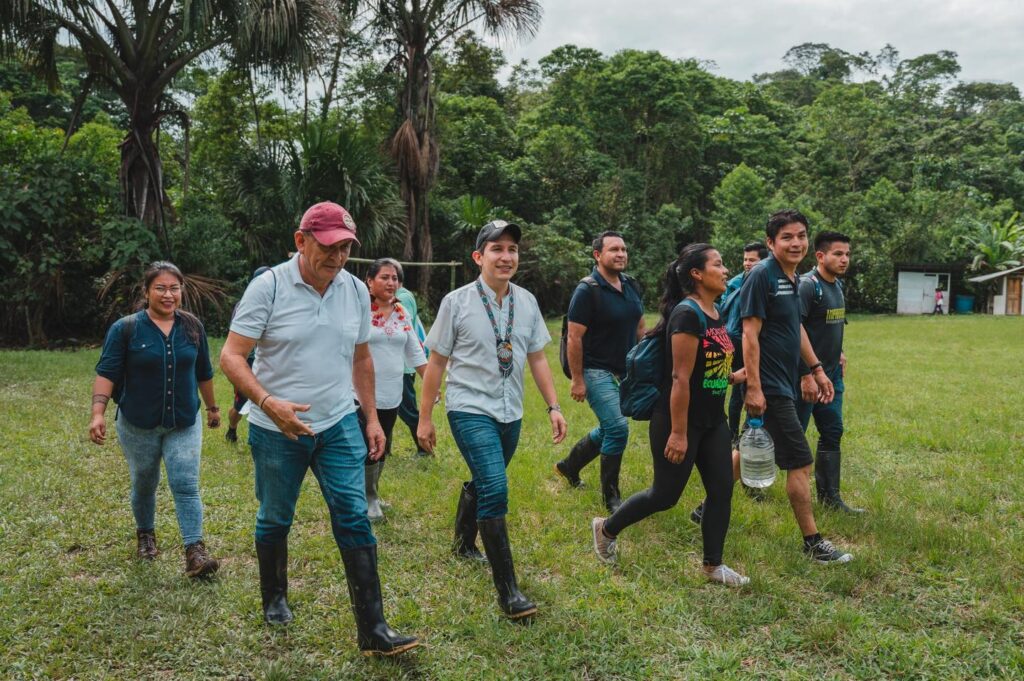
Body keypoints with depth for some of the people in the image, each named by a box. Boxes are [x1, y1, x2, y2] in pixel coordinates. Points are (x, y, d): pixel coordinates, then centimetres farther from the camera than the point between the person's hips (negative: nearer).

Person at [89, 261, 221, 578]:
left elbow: (204, 372, 12)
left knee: (186, 485, -7)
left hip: (184, 424, 1)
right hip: (138, 425, -1)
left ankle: (195, 551, -8)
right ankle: (145, 534, 39)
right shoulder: (125, 328, -8)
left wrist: (212, 407, 19)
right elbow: (106, 373, -10)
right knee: (144, 484, 15)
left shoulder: (192, 326, 2)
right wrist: (98, 412, -21)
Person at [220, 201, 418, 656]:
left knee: (354, 520, -4)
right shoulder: (268, 287, -12)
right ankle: (274, 599, 40)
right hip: (277, 430, -2)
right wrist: (268, 402, -29)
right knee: (275, 520, 14)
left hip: (339, 426, 3)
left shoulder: (356, 290, 2)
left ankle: (373, 632, -1)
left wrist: (372, 417, 13)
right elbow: (231, 356, -14)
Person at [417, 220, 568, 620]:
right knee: (495, 489, -18)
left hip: (510, 413, 5)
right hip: (470, 409, -5)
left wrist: (553, 407, 7)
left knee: (482, 483, 19)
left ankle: (465, 545, 46)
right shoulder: (457, 302, -8)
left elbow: (537, 359, 12)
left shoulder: (527, 302, 4)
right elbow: (436, 363, -3)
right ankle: (507, 589, -11)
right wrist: (424, 418, -1)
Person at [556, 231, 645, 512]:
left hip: (623, 371, 8)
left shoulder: (631, 286, 8)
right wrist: (577, 380, -17)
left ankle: (569, 466, 41)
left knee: (609, 429, 18)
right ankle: (611, 497, 0)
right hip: (596, 370, -8)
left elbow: (639, 328, 16)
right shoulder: (587, 290, -15)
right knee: (618, 428, -15)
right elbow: (574, 338, -16)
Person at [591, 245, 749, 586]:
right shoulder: (687, 314, -20)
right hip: (679, 420, -9)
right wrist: (678, 433, -23)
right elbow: (680, 378, -23)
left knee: (722, 490, 9)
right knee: (665, 495, 4)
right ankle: (606, 528, 25)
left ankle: (713, 565, 23)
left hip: (712, 420, 9)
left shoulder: (716, 314, 8)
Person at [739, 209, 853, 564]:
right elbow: (750, 334, -20)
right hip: (770, 386, -9)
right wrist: (753, 387, -23)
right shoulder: (762, 275, -16)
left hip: (785, 383, 9)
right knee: (801, 461, -4)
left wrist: (816, 369, 23)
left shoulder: (792, 278, 12)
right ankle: (813, 542, 7)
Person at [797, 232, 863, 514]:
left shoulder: (837, 285, 11)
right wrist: (811, 370, -26)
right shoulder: (807, 286, -17)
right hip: (806, 374, -9)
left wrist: (839, 353, 14)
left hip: (831, 374, 9)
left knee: (832, 433, 10)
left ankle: (829, 496, 19)